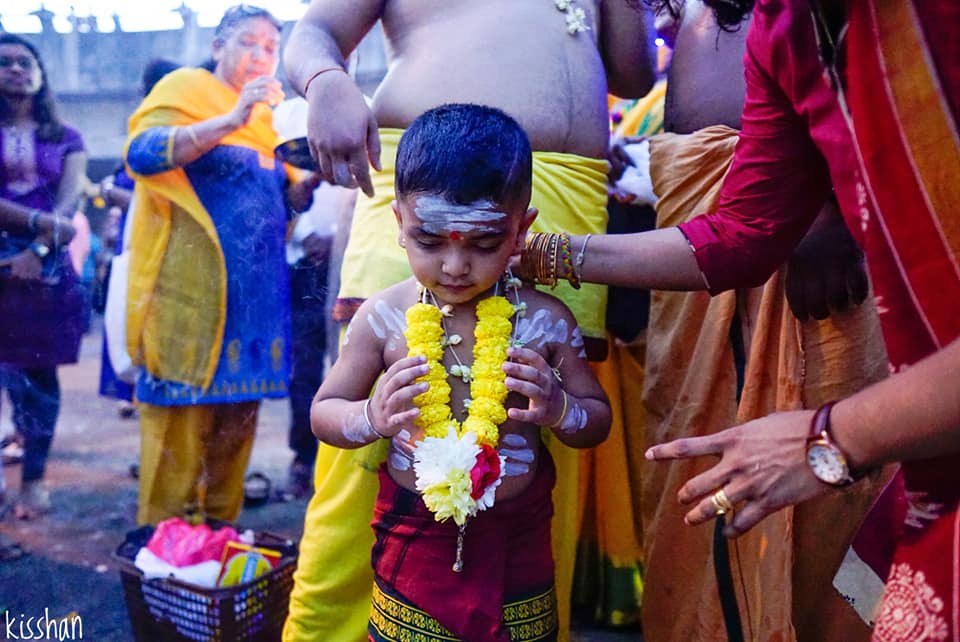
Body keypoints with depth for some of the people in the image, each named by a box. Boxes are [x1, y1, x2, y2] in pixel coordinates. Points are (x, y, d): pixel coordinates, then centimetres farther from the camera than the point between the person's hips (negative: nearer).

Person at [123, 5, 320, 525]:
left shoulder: (268, 116, 19)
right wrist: (233, 120, -24)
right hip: (193, 297, -6)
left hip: (256, 298, 7)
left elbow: (285, 200, 19)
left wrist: (320, 176, -1)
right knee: (180, 436, -3)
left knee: (235, 428, 11)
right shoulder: (185, 90, 0)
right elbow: (142, 154, -18)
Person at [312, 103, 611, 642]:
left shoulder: (545, 320, -7)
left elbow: (598, 419, 4)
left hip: (516, 540, 1)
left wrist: (558, 410, -18)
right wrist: (372, 417, -19)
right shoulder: (383, 318, -8)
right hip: (414, 538, 0)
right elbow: (324, 412, 2)